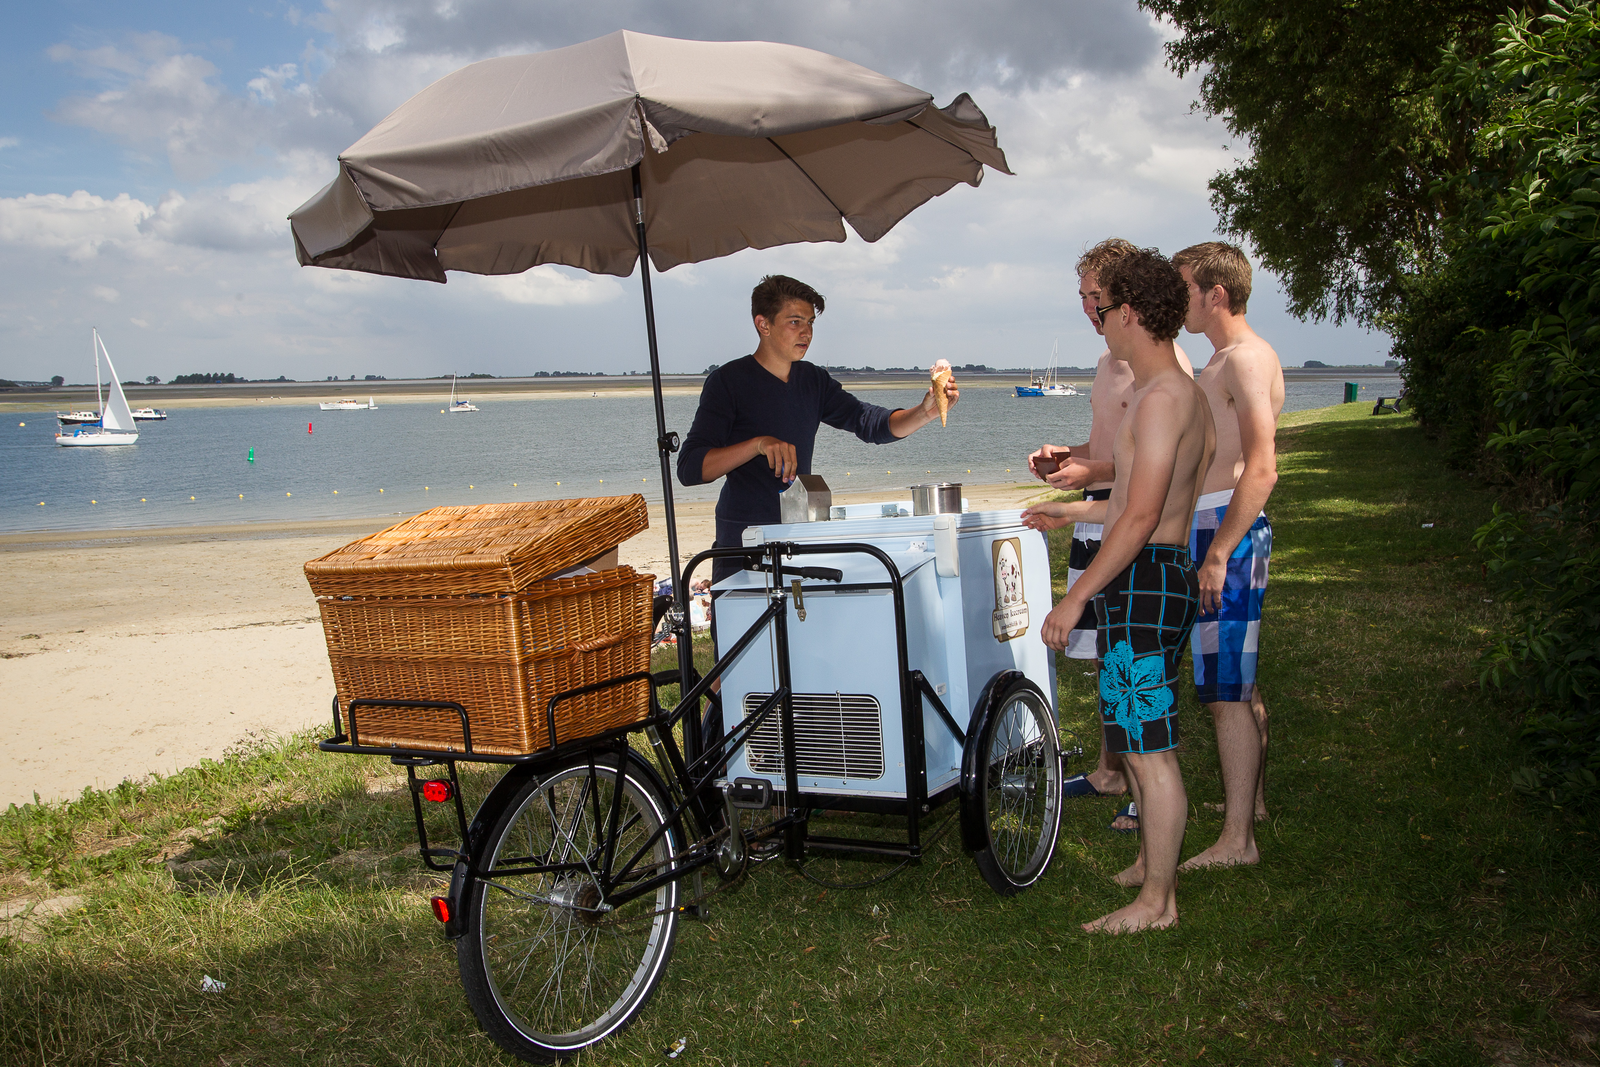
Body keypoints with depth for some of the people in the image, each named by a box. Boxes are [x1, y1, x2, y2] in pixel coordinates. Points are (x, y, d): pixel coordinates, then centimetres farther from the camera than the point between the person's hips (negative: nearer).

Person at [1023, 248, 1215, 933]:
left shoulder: (1160, 398, -18)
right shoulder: (1184, 392, 15)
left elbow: (1141, 518, -24)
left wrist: (1076, 598, -22)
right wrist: (1072, 512, 33)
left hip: (1145, 581, -11)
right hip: (1163, 573, 11)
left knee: (1149, 748, -2)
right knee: (1139, 739, 21)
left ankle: (1156, 901, 8)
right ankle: (1152, 864, 35)